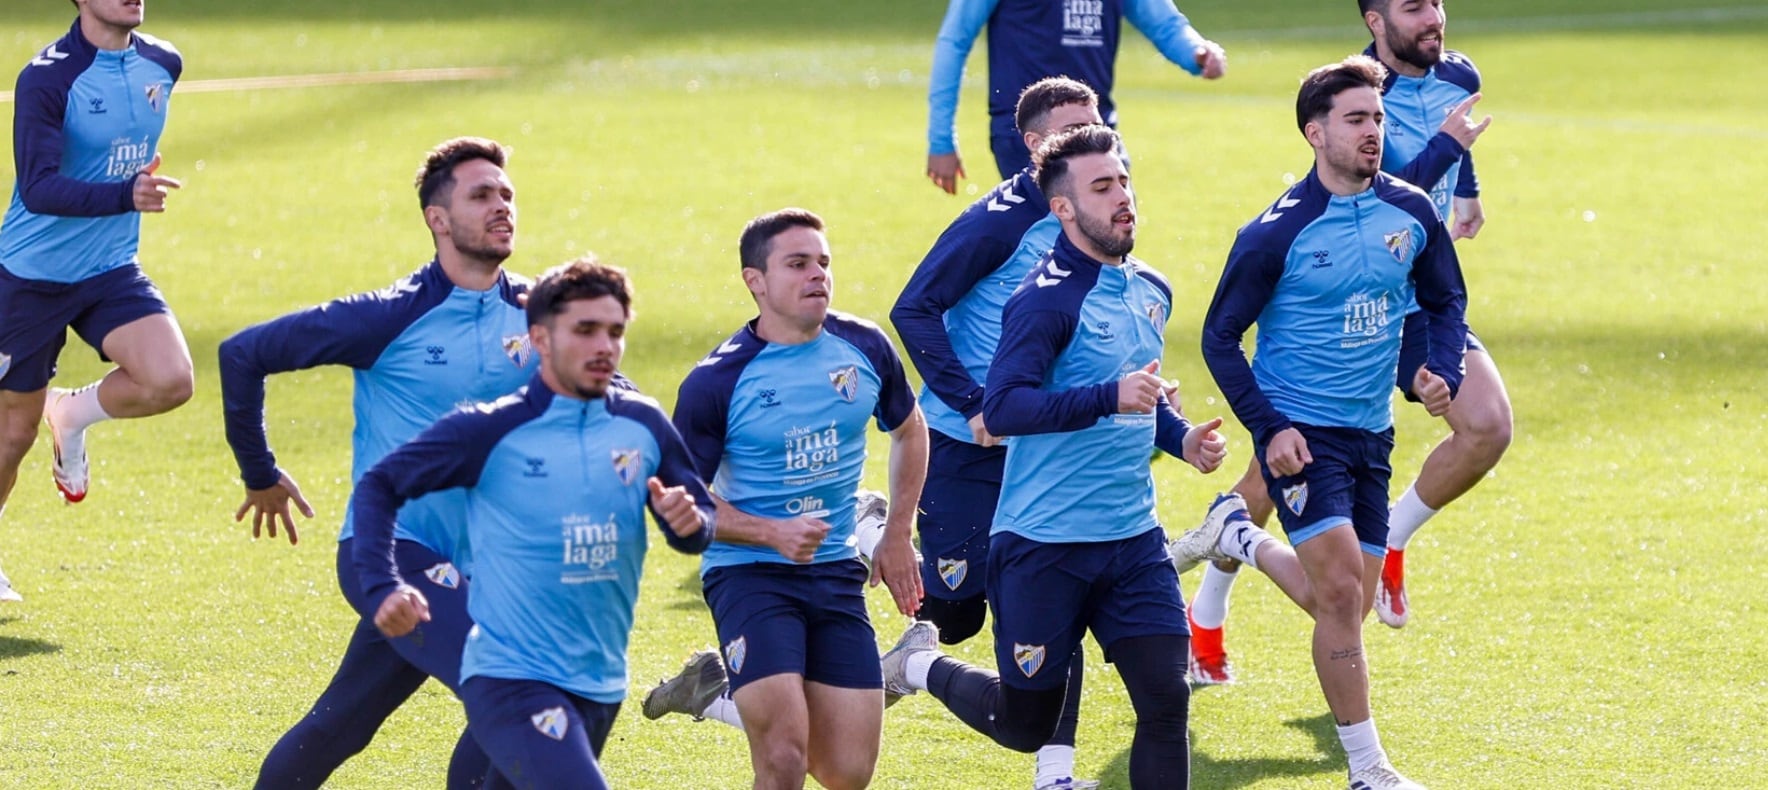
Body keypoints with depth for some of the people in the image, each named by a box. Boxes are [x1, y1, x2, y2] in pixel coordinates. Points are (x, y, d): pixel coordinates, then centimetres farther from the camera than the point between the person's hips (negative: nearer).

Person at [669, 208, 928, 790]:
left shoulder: (864, 347, 1)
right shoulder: (715, 382, -12)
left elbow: (909, 430, 21)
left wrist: (898, 535, 17)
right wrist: (773, 533, -20)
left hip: (836, 577, 5)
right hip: (750, 574, -5)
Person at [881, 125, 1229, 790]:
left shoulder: (1151, 291, 11)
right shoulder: (1046, 299, -15)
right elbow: (1002, 409, -26)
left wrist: (1180, 438, 11)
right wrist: (1109, 397, -33)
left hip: (1132, 537, 6)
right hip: (1044, 544, -6)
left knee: (1166, 699, -7)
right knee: (1025, 725, 6)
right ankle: (920, 669, 34)